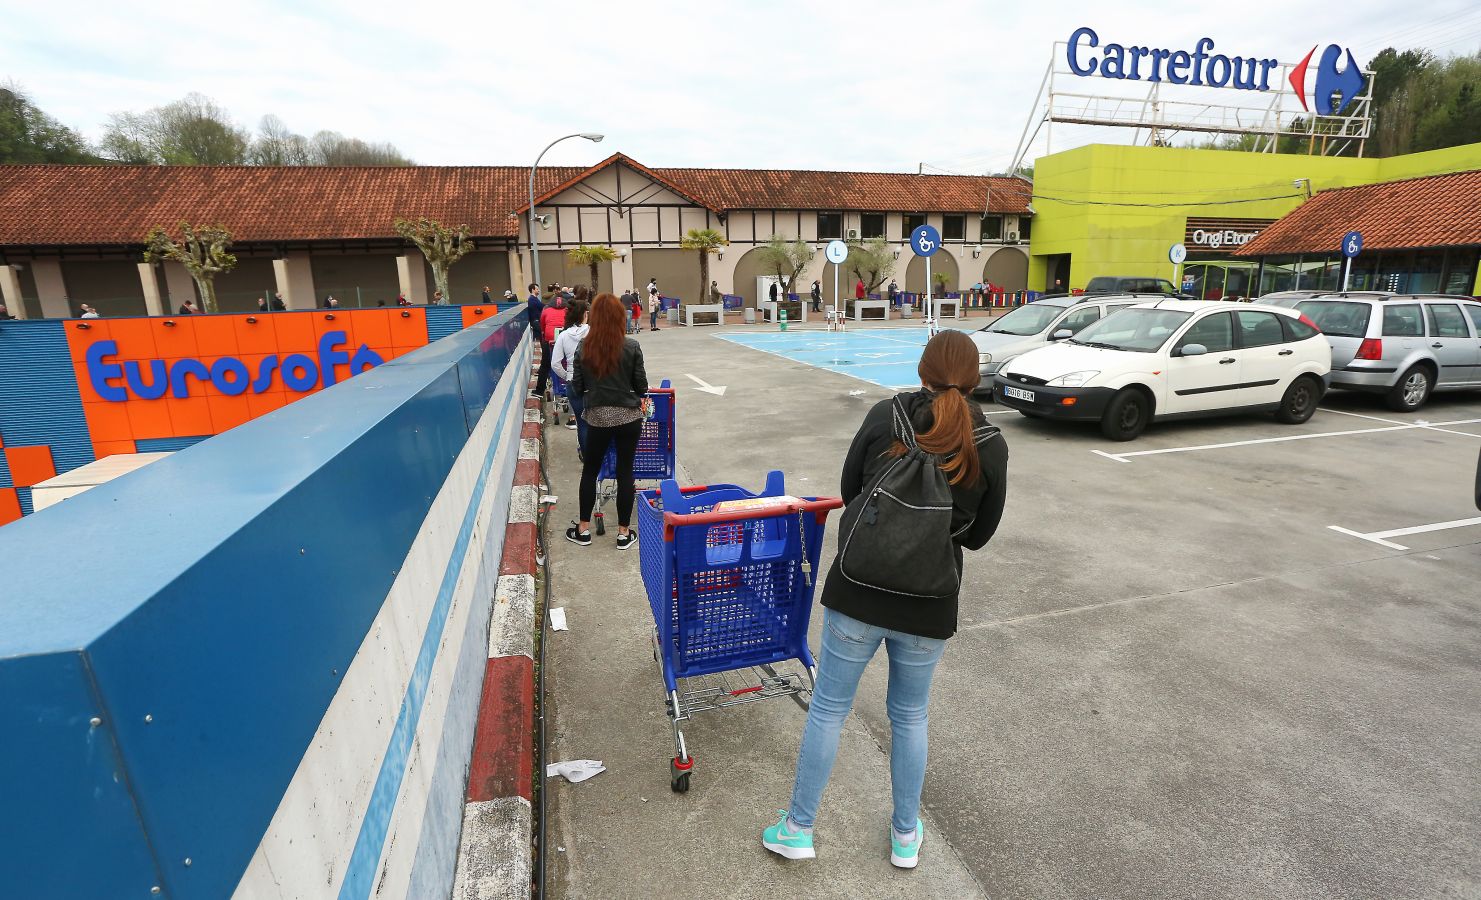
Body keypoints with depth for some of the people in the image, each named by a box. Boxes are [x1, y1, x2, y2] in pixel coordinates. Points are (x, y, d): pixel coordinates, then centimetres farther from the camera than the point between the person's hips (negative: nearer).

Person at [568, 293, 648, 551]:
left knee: (590, 470, 16)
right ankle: (624, 533, 16)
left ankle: (583, 529, 25)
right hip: (628, 416, -1)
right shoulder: (631, 347, -10)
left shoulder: (584, 348, -6)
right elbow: (641, 384, -3)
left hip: (597, 417, 1)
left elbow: (576, 389, 0)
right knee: (625, 471, 8)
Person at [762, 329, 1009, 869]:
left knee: (828, 709, 14)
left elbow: (849, 492, 2)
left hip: (859, 589, -1)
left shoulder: (886, 415, -8)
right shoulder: (991, 447, -4)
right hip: (928, 605, 2)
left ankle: (798, 829, 30)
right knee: (910, 716, 22)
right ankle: (906, 836, 39)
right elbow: (979, 534, 5)